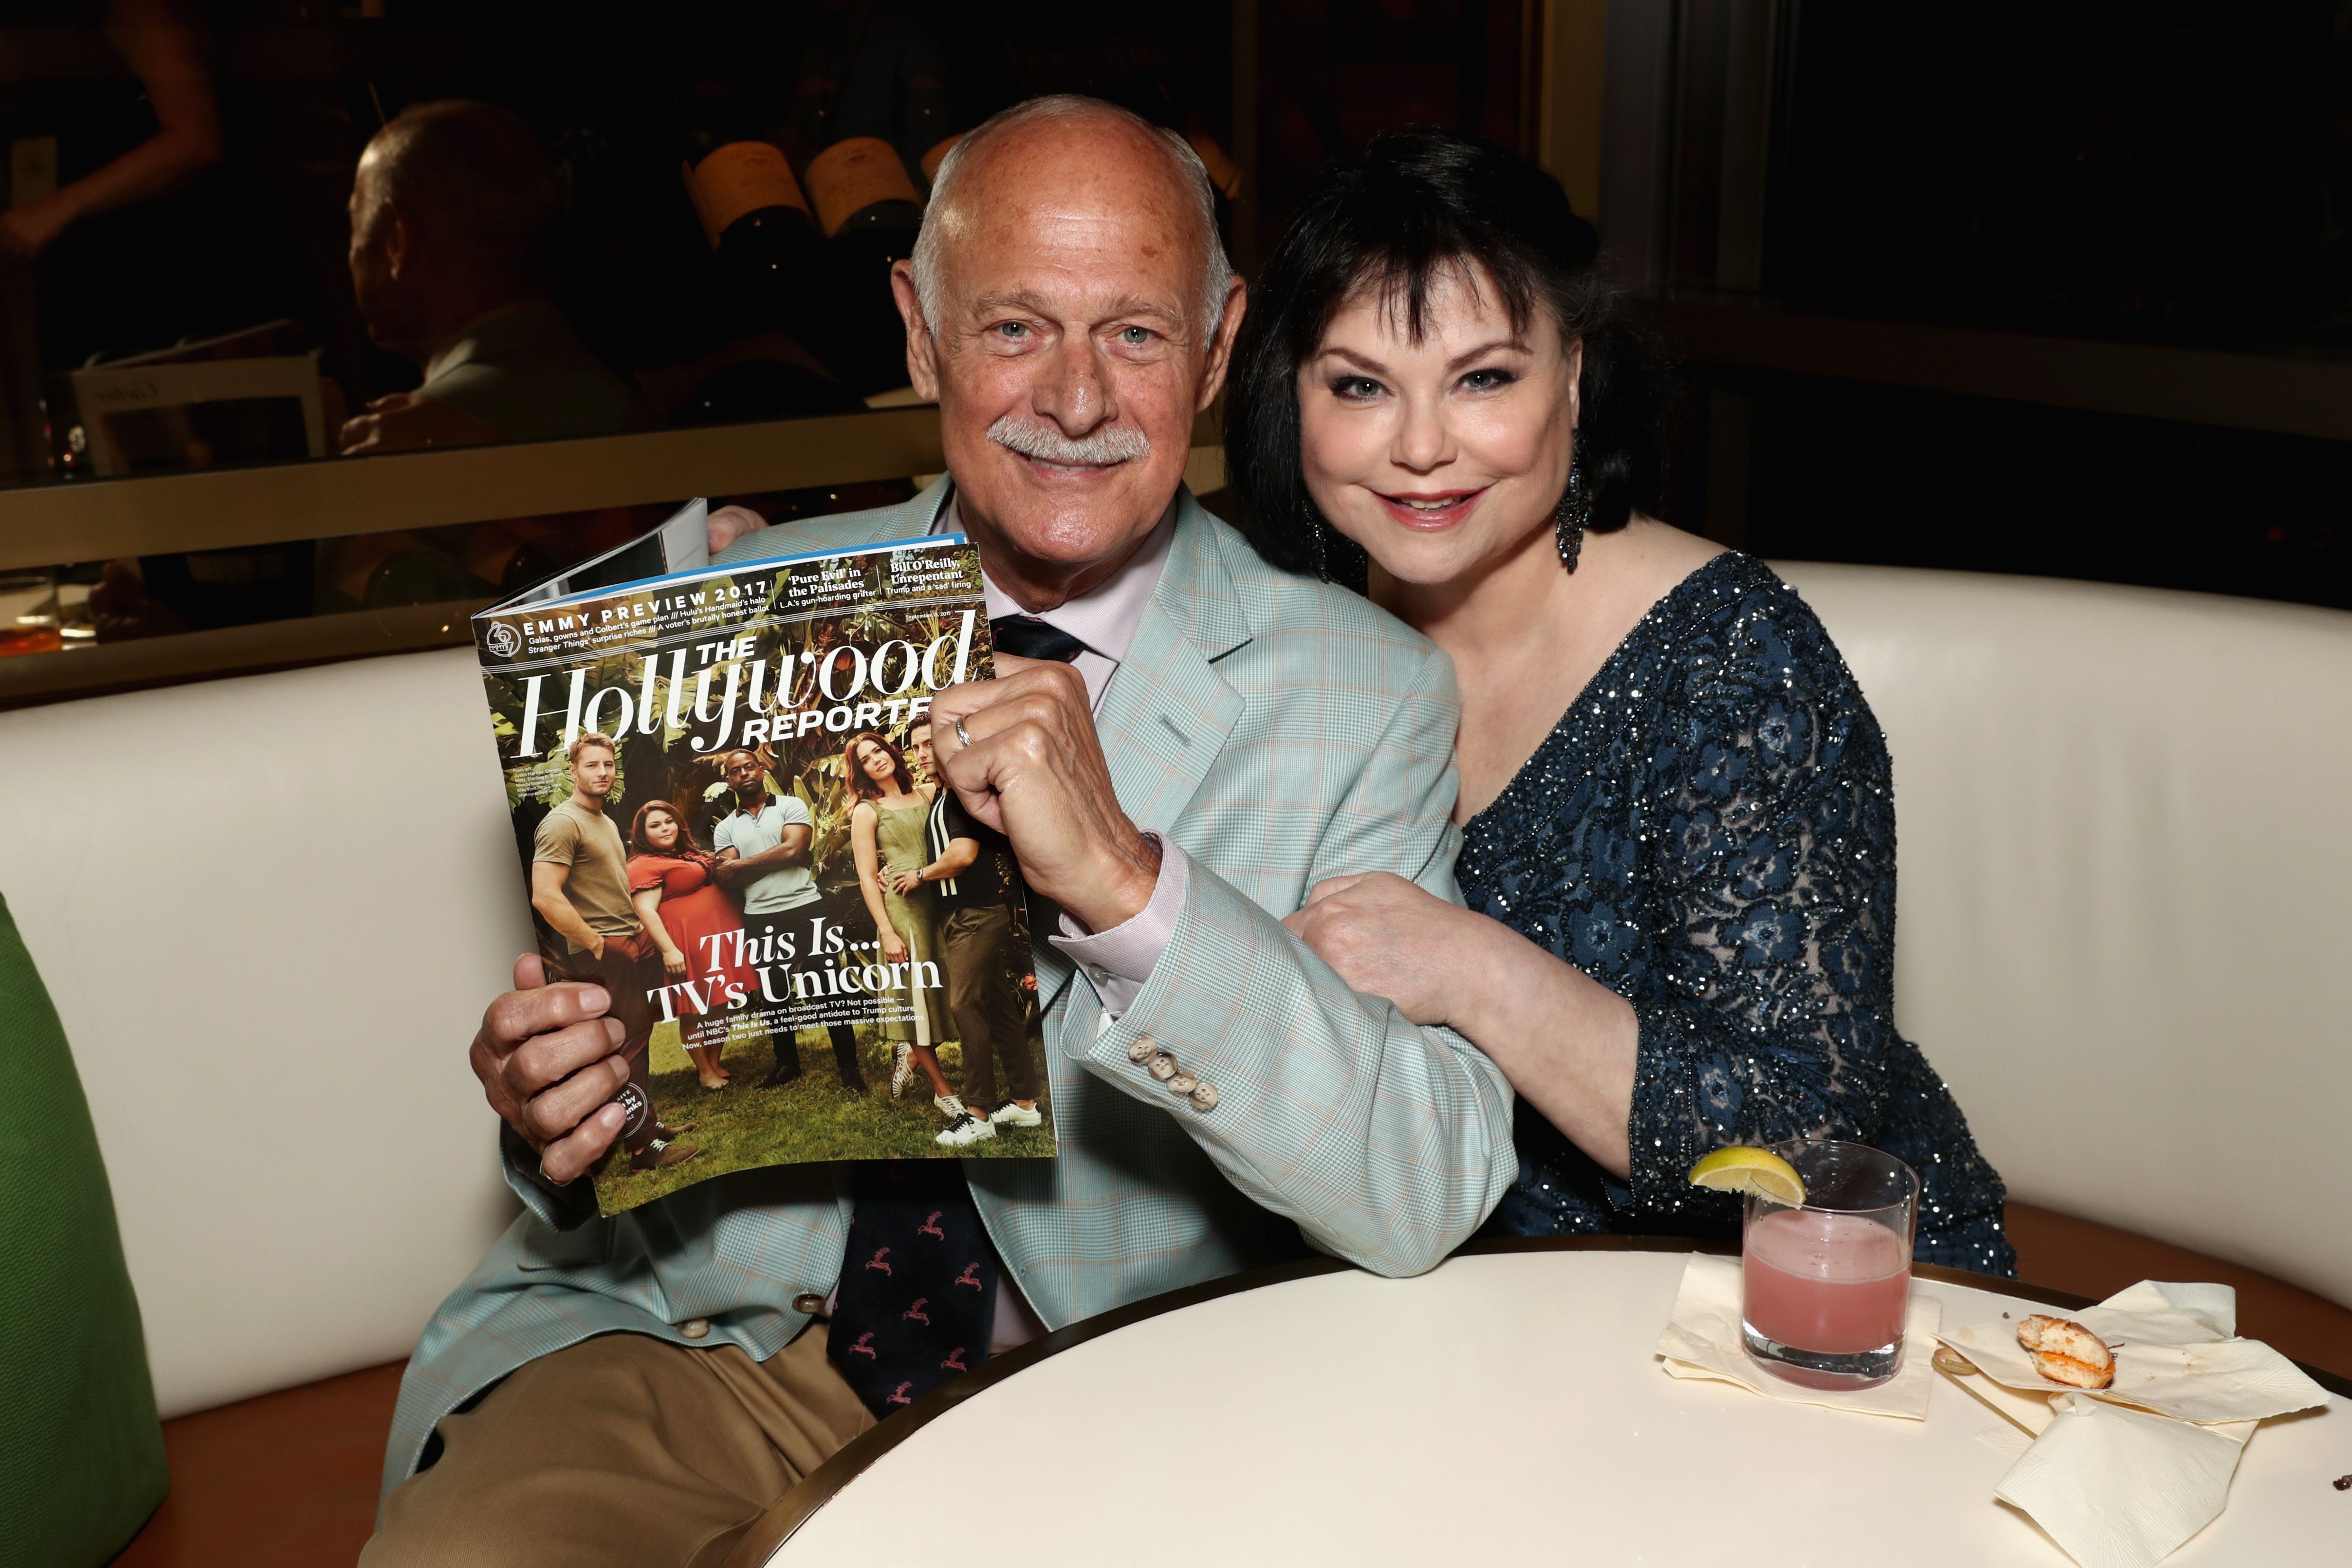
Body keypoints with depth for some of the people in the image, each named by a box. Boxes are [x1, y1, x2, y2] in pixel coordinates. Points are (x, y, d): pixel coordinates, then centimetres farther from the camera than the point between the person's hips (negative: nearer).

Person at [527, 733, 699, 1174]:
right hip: (603, 956, -9)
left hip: (634, 947, 9)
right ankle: (643, 1148, -1)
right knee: (624, 1048, -5)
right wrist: (595, 943, -19)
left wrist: (640, 931, 14)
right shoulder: (562, 823, -13)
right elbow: (545, 897, -23)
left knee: (639, 1040, 16)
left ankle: (648, 1125, 27)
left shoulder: (606, 822, 17)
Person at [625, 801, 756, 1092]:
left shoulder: (688, 855, 19)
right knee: (694, 1011, 0)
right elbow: (646, 911, -18)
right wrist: (668, 950, -23)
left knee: (720, 1006, 11)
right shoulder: (644, 866, -9)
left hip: (721, 936, 8)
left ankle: (716, 1062, 23)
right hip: (688, 945, -8)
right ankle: (705, 1071, 11)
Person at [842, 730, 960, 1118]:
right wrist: (887, 932, -9)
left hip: (941, 900, 4)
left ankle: (909, 1052, 29)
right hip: (902, 906, -4)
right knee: (918, 995, 0)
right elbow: (867, 879, -2)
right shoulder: (867, 811, 2)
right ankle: (943, 1090, 9)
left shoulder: (927, 793, 12)